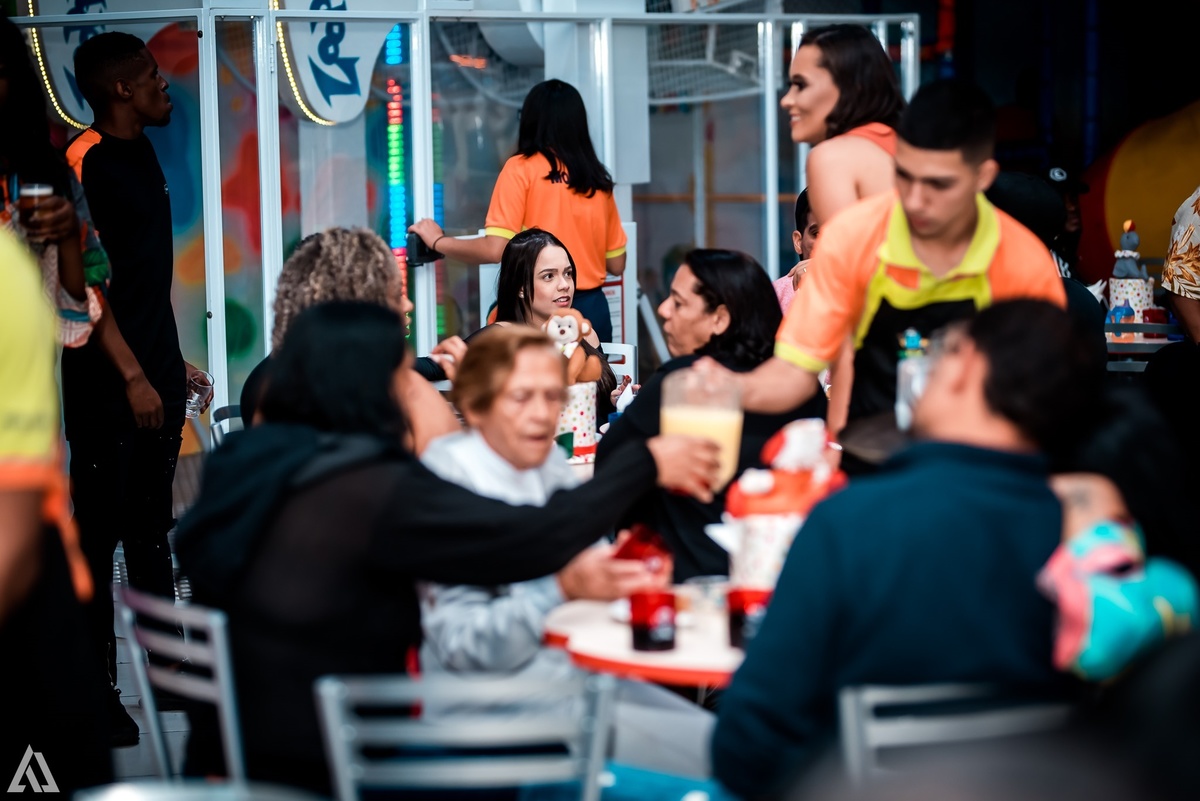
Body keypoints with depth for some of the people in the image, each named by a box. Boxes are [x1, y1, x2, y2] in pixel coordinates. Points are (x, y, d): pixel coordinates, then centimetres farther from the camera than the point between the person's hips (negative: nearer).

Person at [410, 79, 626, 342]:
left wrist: (438, 241, 3)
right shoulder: (598, 178, 8)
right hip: (594, 310, 4)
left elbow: (496, 249, -13)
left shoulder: (522, 168, -4)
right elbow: (616, 264, 13)